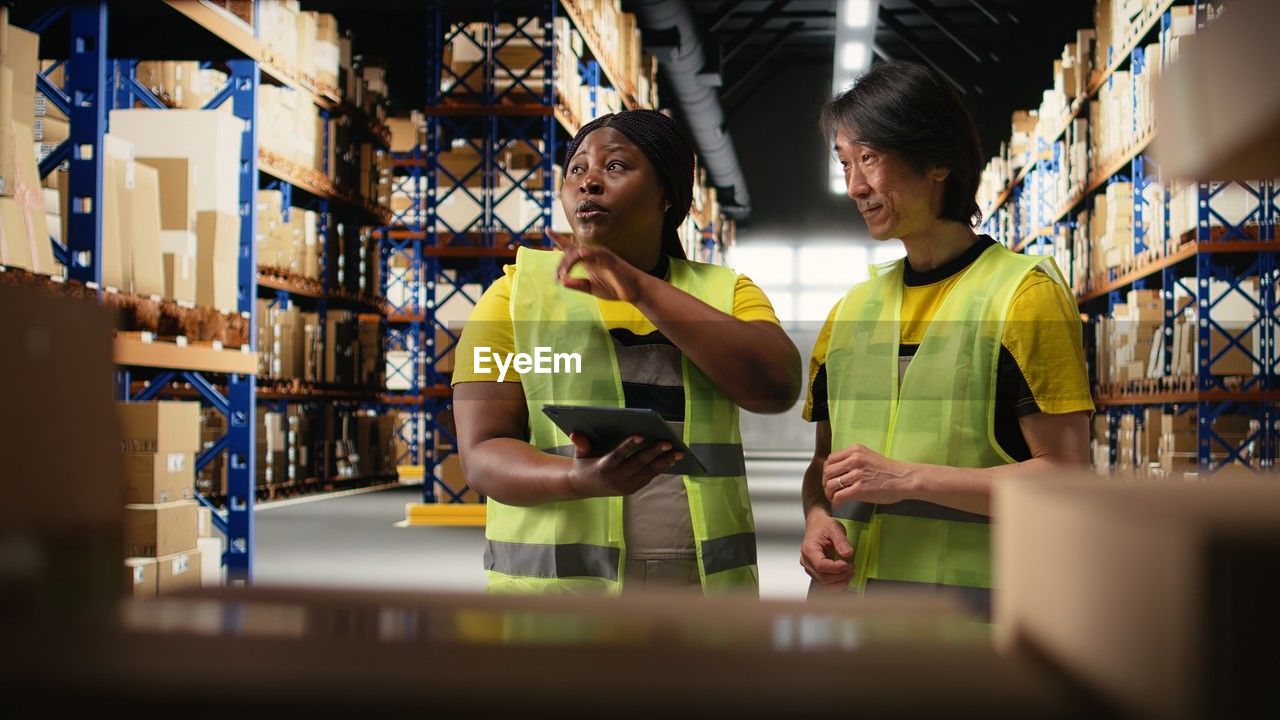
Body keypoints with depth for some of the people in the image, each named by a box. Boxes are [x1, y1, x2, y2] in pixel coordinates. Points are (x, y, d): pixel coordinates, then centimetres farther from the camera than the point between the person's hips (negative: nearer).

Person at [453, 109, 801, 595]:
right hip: (554, 583, -1)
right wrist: (579, 479, -24)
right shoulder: (519, 293, 3)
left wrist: (642, 289, -14)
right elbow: (482, 453, -4)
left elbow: (777, 387, -10)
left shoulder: (724, 293, 8)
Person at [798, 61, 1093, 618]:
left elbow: (1065, 477, -10)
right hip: (845, 607, 5)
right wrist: (818, 518, -1)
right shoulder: (852, 311, 15)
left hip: (969, 605, -5)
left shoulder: (1023, 293, -4)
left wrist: (908, 478, -16)